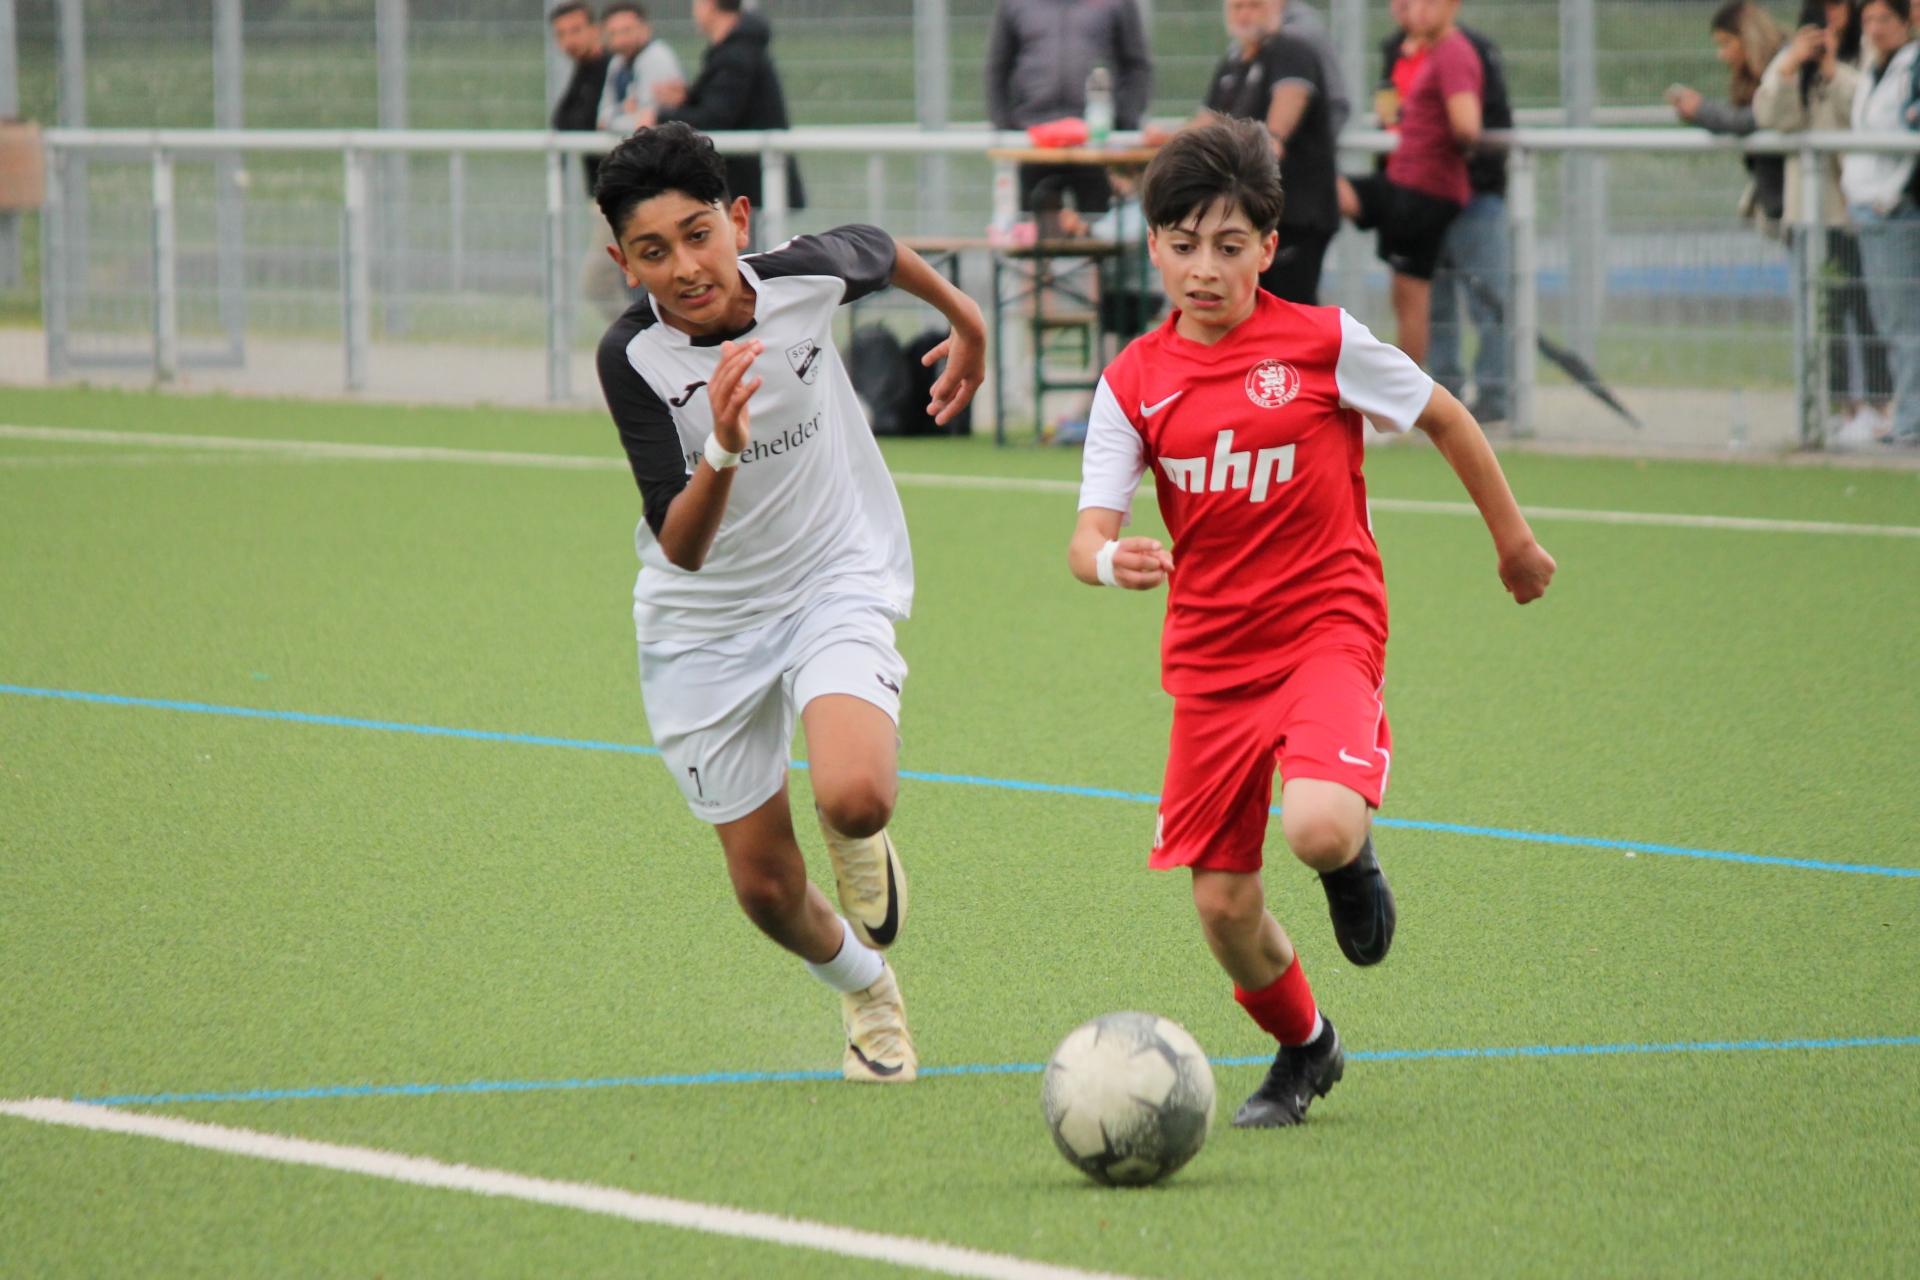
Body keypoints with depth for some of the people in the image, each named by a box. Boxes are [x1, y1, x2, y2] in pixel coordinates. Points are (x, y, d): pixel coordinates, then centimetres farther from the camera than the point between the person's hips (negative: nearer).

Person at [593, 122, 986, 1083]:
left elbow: (878, 250, 9)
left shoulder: (806, 277, -18)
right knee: (766, 890, 5)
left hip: (837, 582, 0)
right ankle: (866, 990, 39)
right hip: (703, 625, 0)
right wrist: (722, 450, -48)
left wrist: (966, 321, 26)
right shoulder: (633, 357, -23)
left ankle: (860, 844, 10)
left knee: (854, 796, -29)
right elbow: (681, 547, -29)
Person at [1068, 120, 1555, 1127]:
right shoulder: (1134, 382, -1)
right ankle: (1301, 1049, 32)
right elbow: (1089, 534, -7)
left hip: (1327, 634, -3)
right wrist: (1110, 561, -31)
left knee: (1318, 829, -30)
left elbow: (1443, 418, 9)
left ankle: (1354, 862, 10)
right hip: (1210, 657, 3)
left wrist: (1513, 537, 18)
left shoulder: (1323, 342, -6)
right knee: (1223, 907, 1)